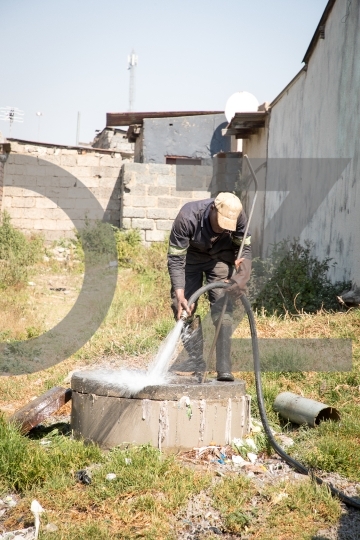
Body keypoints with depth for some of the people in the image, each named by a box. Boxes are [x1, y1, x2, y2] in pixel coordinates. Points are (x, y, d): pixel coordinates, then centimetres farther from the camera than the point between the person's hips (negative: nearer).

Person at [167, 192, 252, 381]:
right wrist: (179, 295, -39)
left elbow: (245, 248, -12)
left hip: (220, 257, 1)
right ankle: (196, 364, 9)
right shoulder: (187, 218, -36)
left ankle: (224, 368, -13)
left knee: (222, 308, -13)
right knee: (184, 308, -5)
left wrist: (242, 275, -31)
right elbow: (175, 259, -30)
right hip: (190, 256, 0)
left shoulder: (237, 217, -28)